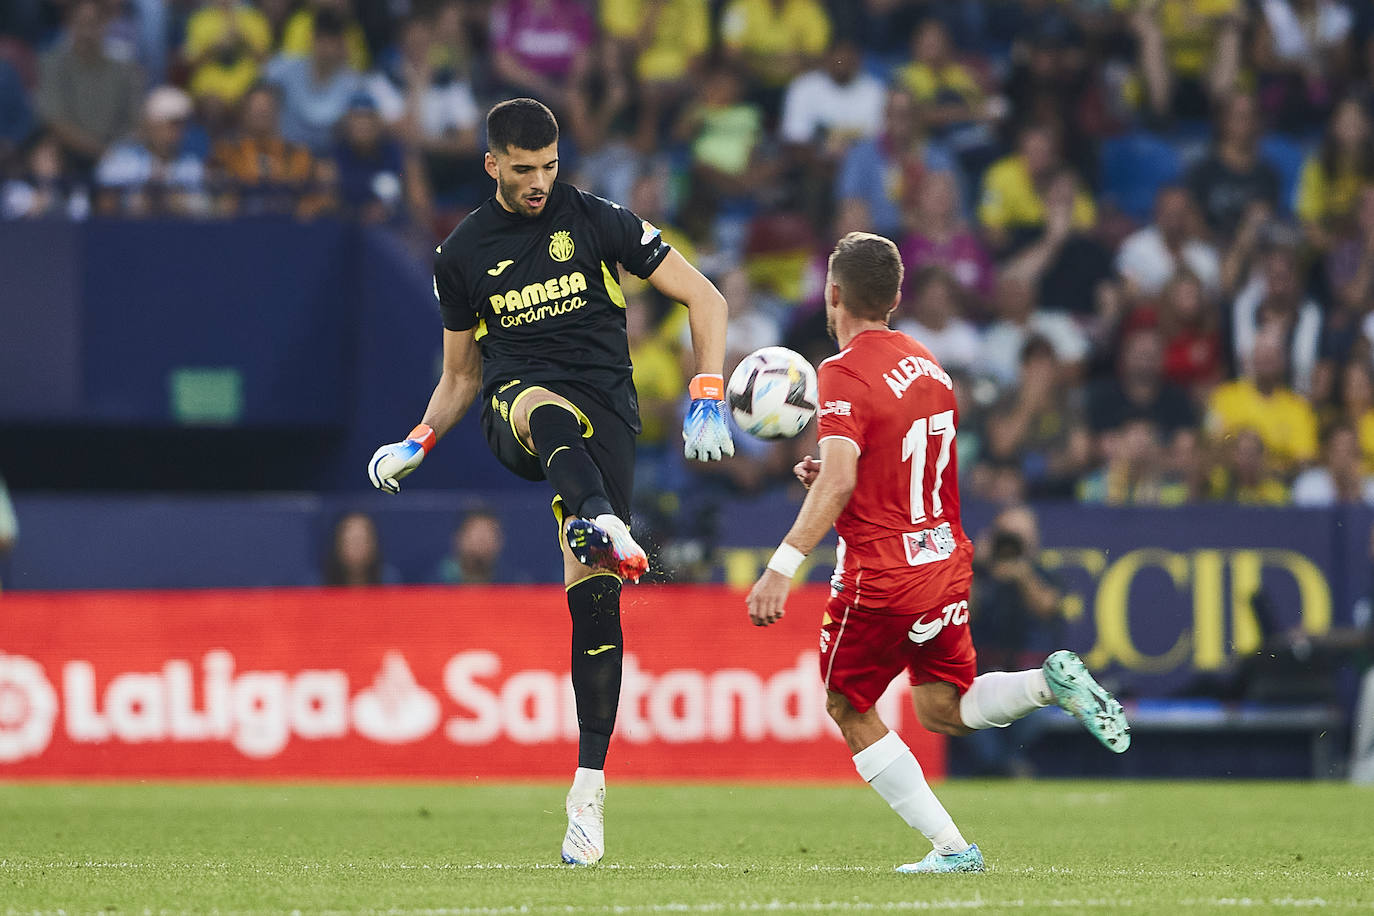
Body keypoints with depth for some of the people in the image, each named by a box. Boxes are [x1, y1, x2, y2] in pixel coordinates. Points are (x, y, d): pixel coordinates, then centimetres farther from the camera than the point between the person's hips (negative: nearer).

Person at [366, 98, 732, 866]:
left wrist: (708, 400, -6)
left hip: (603, 409, -1)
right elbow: (461, 376, 24)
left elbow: (705, 298, 6)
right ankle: (599, 523, -69)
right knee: (548, 408, -39)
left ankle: (590, 785, -11)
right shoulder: (462, 255, 12)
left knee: (591, 589, -14)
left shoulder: (598, 221, 5)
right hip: (512, 404, 1)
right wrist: (420, 442, 7)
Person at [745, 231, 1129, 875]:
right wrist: (825, 474, 21)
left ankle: (950, 847, 1)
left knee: (850, 711, 10)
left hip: (878, 578, -7)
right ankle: (1050, 682, -8)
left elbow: (840, 481, -27)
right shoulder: (931, 367, 10)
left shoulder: (845, 374, -15)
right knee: (944, 709, 19)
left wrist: (782, 567, -30)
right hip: (945, 563, 7)